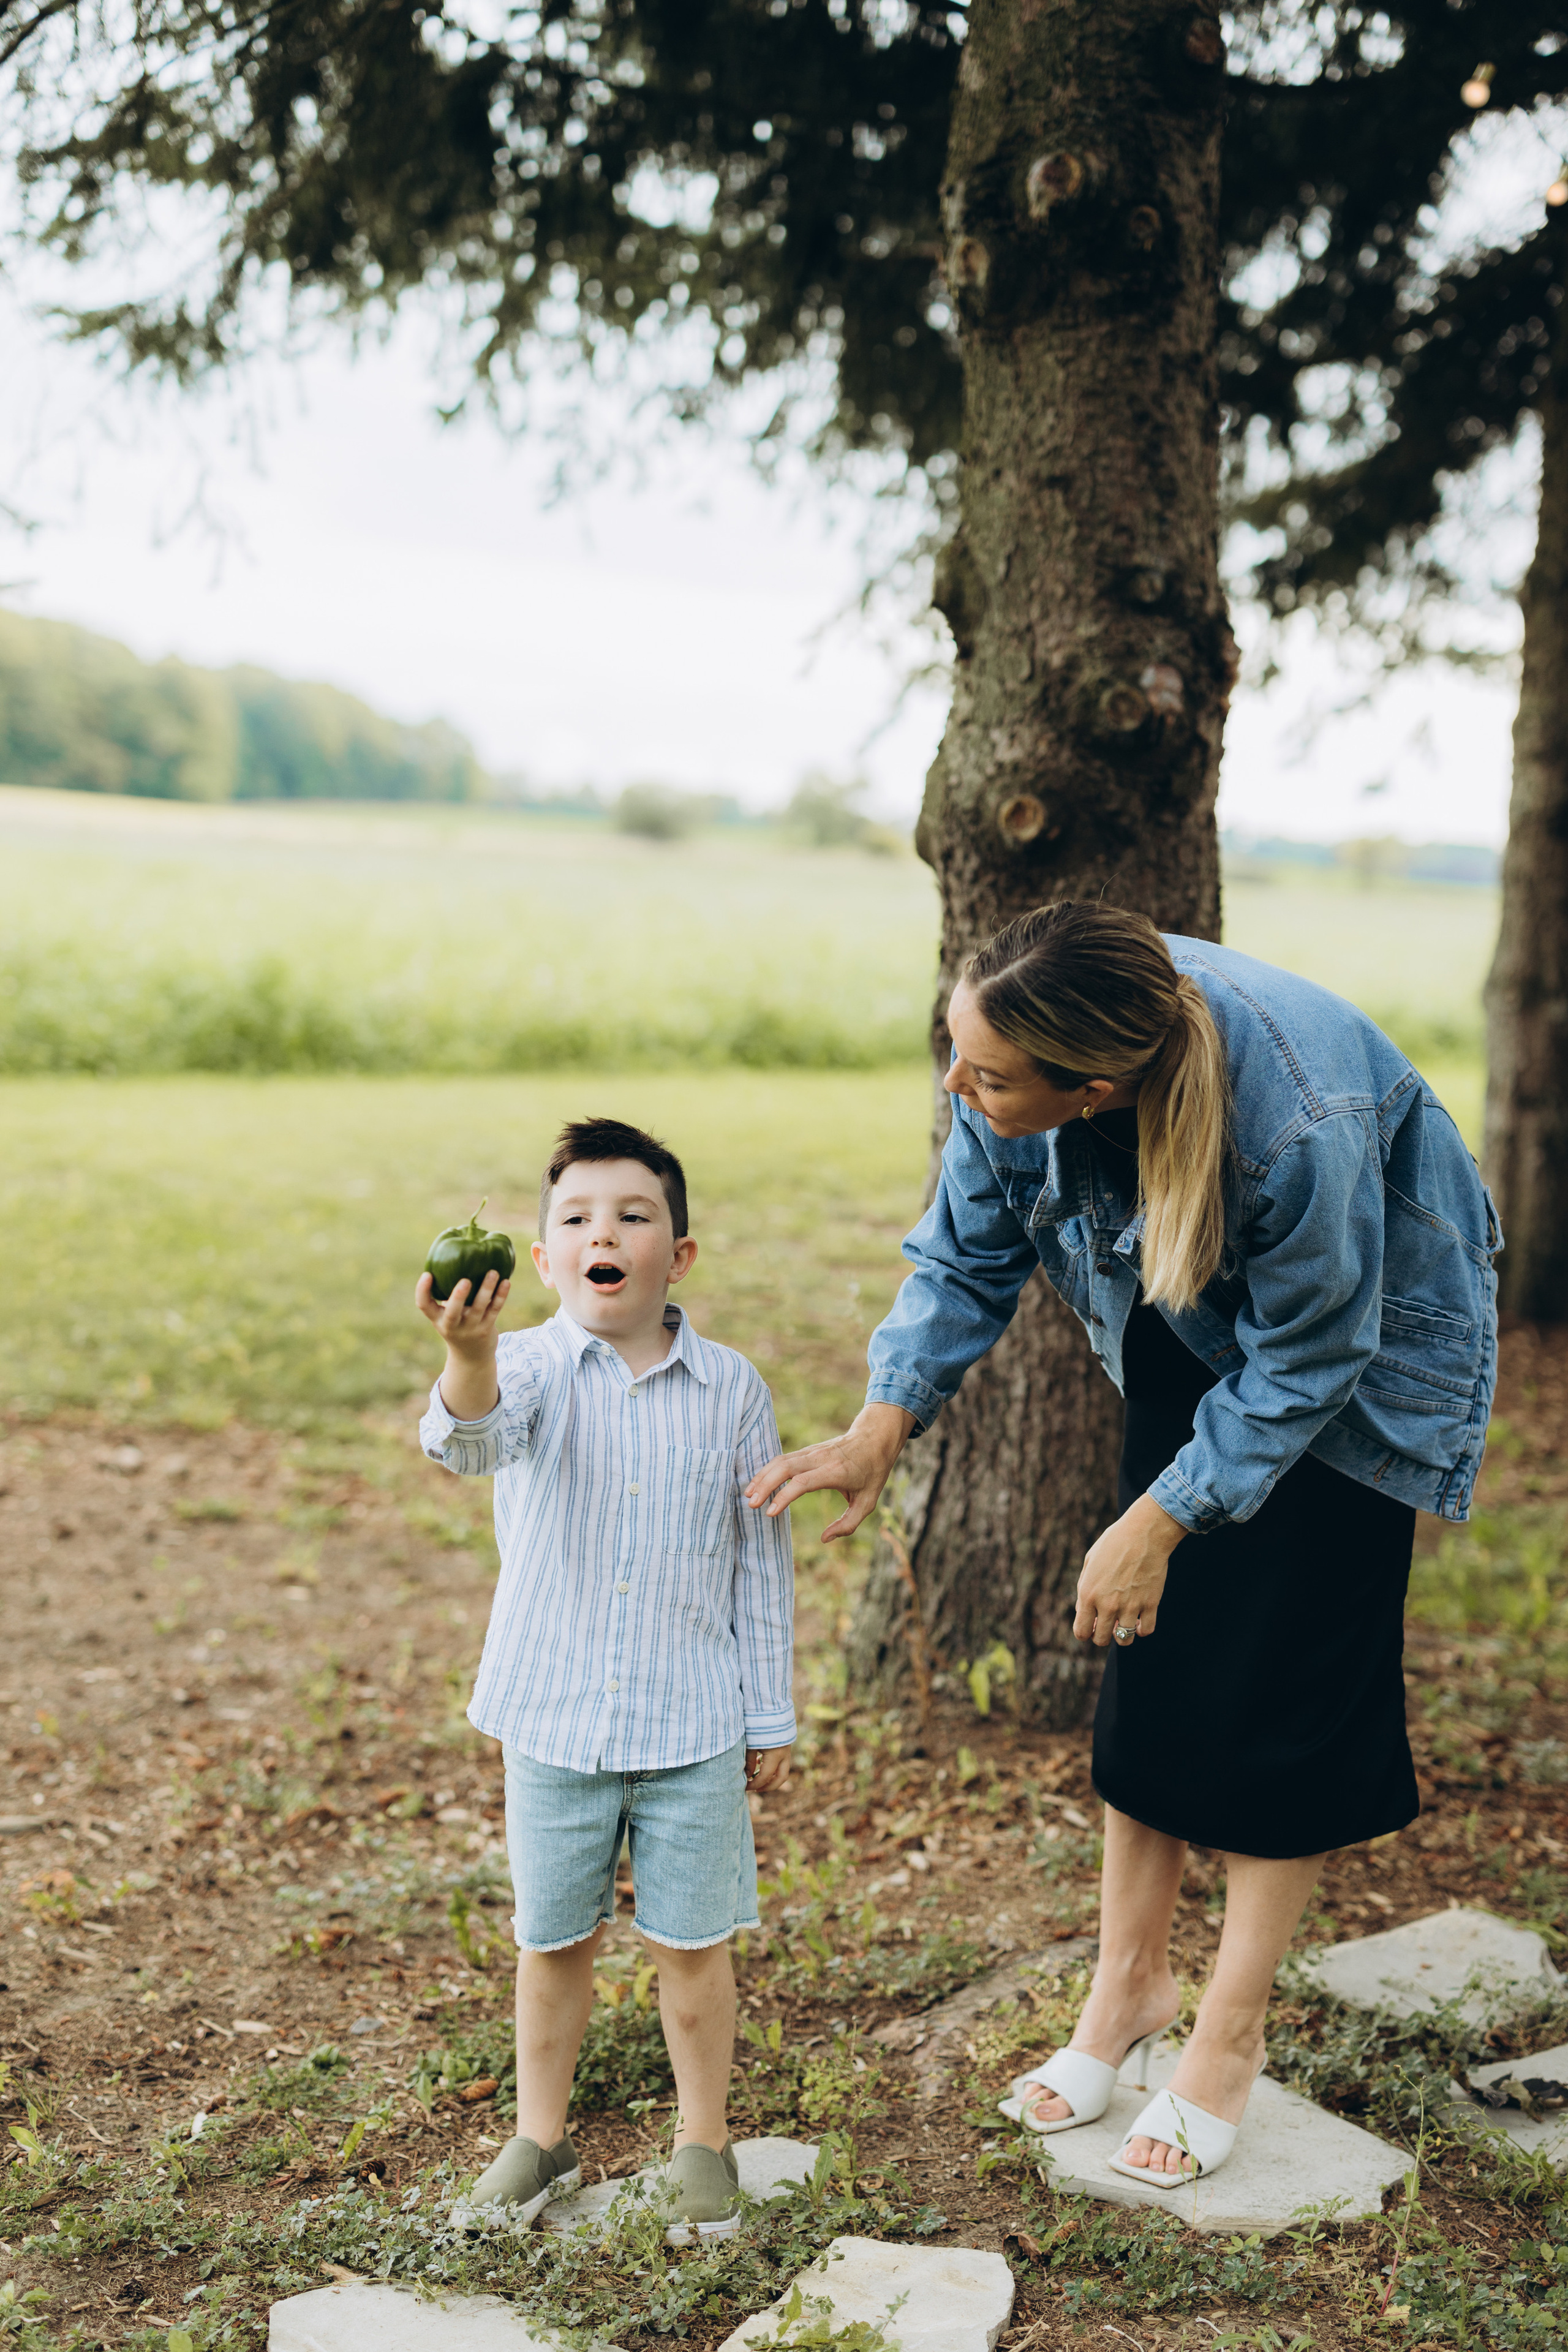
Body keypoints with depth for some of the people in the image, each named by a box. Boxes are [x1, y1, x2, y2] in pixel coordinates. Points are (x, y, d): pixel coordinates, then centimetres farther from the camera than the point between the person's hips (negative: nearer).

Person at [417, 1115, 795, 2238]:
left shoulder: (732, 1389, -4)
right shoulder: (534, 1367, -8)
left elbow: (762, 1560, 3)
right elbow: (472, 1441, -32)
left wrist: (771, 1718, 5)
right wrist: (469, 1356, -54)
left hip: (694, 1725, 0)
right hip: (555, 1721, 0)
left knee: (694, 1943, 10)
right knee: (553, 1942, 15)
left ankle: (704, 2143, 31)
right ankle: (541, 2137, 35)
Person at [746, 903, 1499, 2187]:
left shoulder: (1299, 1126, -41)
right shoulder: (1025, 1067, -25)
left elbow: (1303, 1360, -25)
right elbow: (969, 1255, -9)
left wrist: (1158, 1522, -21)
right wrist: (883, 1426, -20)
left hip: (1360, 1358, -5)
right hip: (1197, 1347, 5)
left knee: (1283, 1689, -3)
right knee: (1156, 1653, 6)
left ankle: (1231, 2034, 14)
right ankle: (1132, 1980, 23)